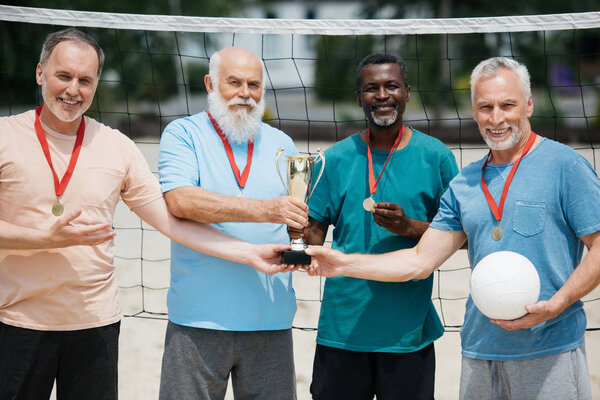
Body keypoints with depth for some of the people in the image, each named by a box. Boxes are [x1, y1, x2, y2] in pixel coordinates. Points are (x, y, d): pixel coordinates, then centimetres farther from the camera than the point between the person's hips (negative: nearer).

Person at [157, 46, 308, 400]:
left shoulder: (280, 143, 14)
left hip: (271, 319, 4)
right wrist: (263, 210, -24)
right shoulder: (183, 134, 1)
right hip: (198, 320, -3)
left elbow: (298, 220, 20)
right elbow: (180, 201, -17)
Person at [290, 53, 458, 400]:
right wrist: (298, 234, -17)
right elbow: (315, 234, 6)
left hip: (408, 329, -1)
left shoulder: (435, 156, 1)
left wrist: (409, 227, -15)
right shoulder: (336, 158, 5)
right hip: (342, 324, 1)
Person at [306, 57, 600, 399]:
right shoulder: (464, 183, 12)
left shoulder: (564, 166, -4)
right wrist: (343, 264, 4)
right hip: (481, 349, 5)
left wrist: (554, 306, -19)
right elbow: (421, 261, 12)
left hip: (550, 352, -5)